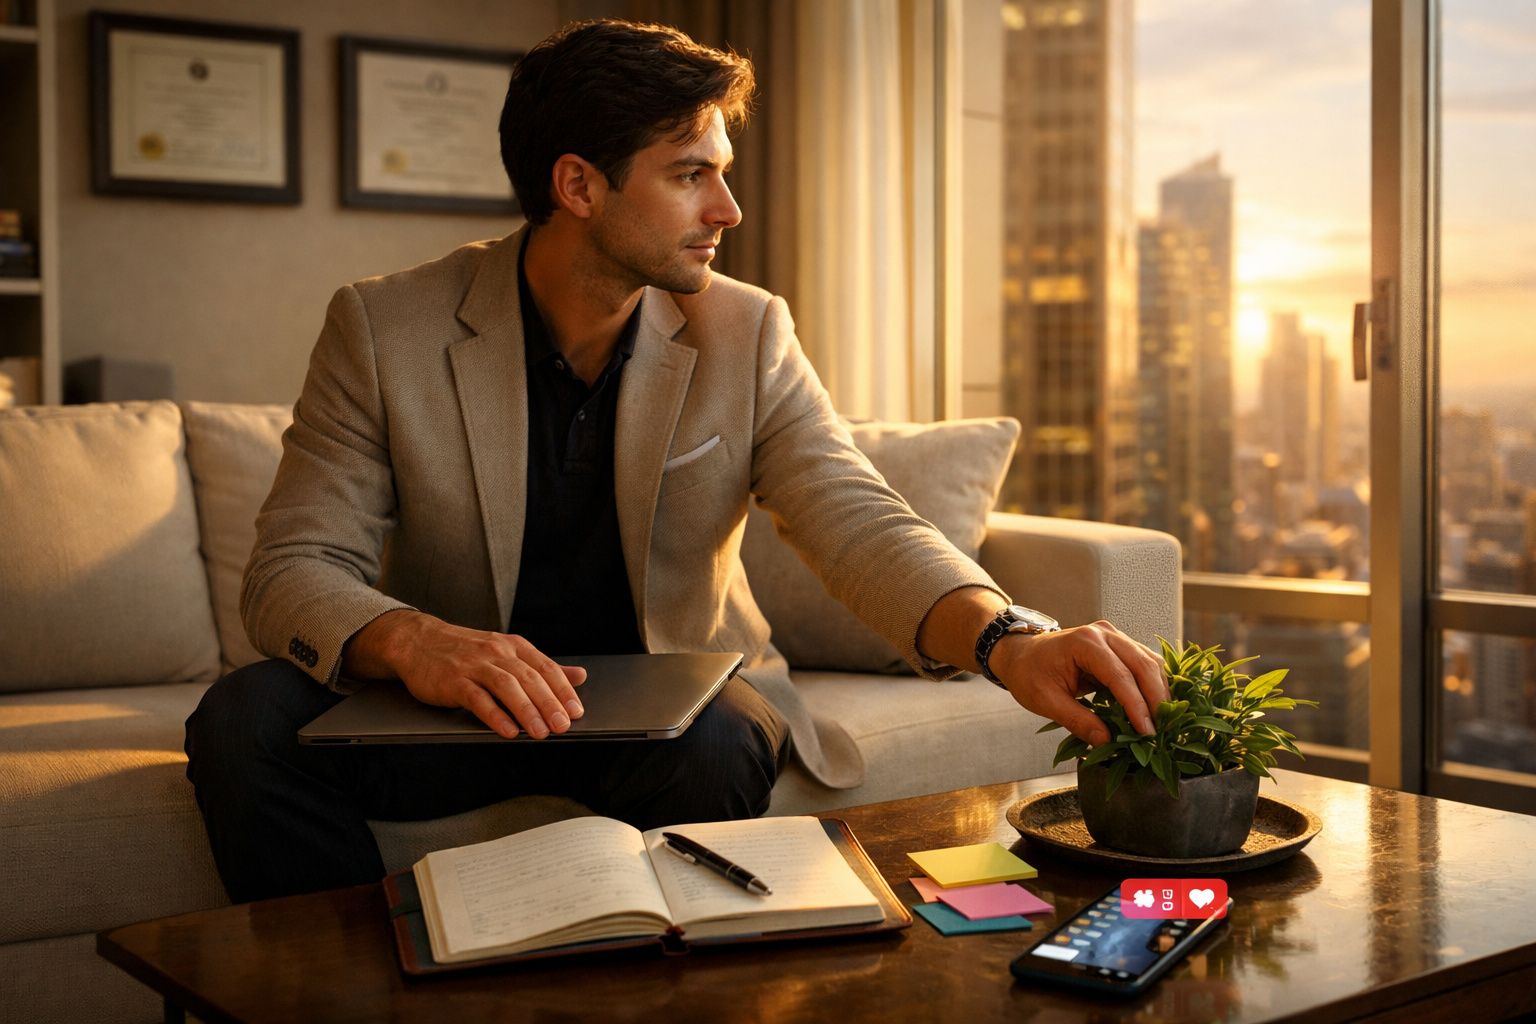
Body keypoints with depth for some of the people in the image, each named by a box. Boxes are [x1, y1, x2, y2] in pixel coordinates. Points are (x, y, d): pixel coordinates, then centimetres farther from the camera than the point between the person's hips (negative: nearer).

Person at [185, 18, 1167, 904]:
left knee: (712, 757, -34)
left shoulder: (746, 333, -5)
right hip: (463, 695, 0)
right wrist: (412, 641, -37)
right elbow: (294, 568, -13)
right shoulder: (383, 328, -8)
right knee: (247, 720, -25)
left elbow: (859, 523, -16)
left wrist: (1008, 641, -37)